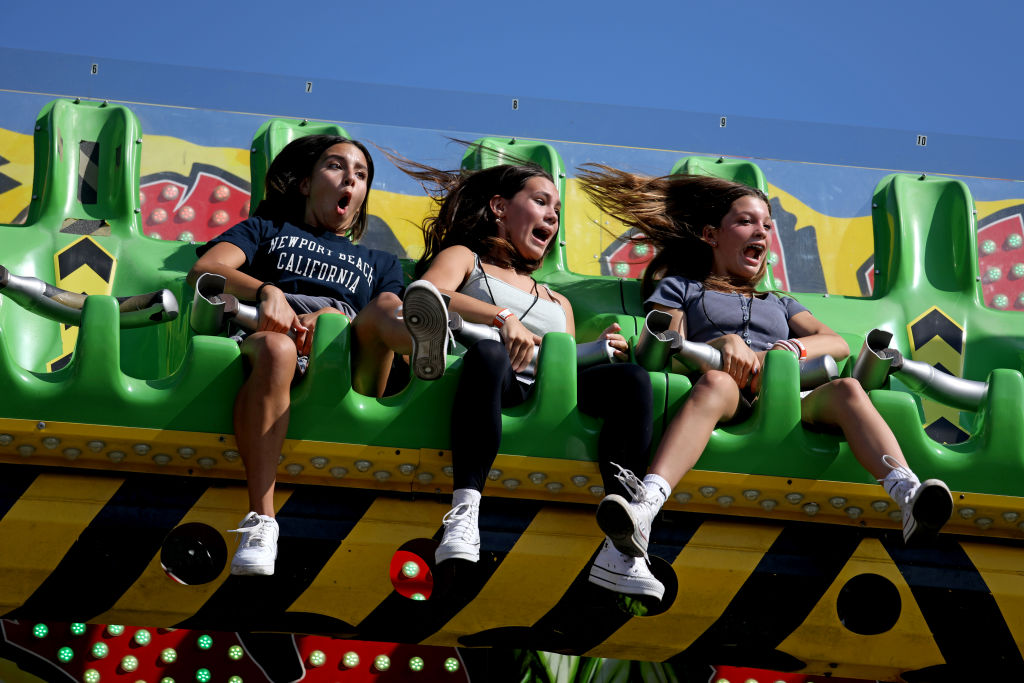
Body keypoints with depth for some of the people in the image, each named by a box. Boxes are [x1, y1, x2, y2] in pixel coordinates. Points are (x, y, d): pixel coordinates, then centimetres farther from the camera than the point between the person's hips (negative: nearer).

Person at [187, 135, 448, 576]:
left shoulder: (379, 263, 40)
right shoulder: (267, 229, 36)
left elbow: (389, 312, 16)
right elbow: (204, 270, 15)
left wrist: (331, 318, -8)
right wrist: (265, 290, -7)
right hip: (274, 333, -2)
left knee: (384, 310, -31)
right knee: (276, 349, -39)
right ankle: (261, 520, -49)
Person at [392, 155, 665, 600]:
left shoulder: (557, 302, 41)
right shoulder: (462, 258, 25)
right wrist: (502, 317, -13)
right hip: (496, 380, -4)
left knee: (631, 378, -24)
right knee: (488, 353, -40)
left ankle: (619, 550, -37)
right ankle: (464, 514, -49)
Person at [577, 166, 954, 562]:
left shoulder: (780, 305, 40)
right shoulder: (679, 288, 31)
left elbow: (838, 344, 22)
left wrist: (786, 350, -1)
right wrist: (722, 344, -9)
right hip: (724, 408, -3)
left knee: (845, 389, -29)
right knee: (716, 382, -39)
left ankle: (907, 494, -54)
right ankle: (645, 504, -65)